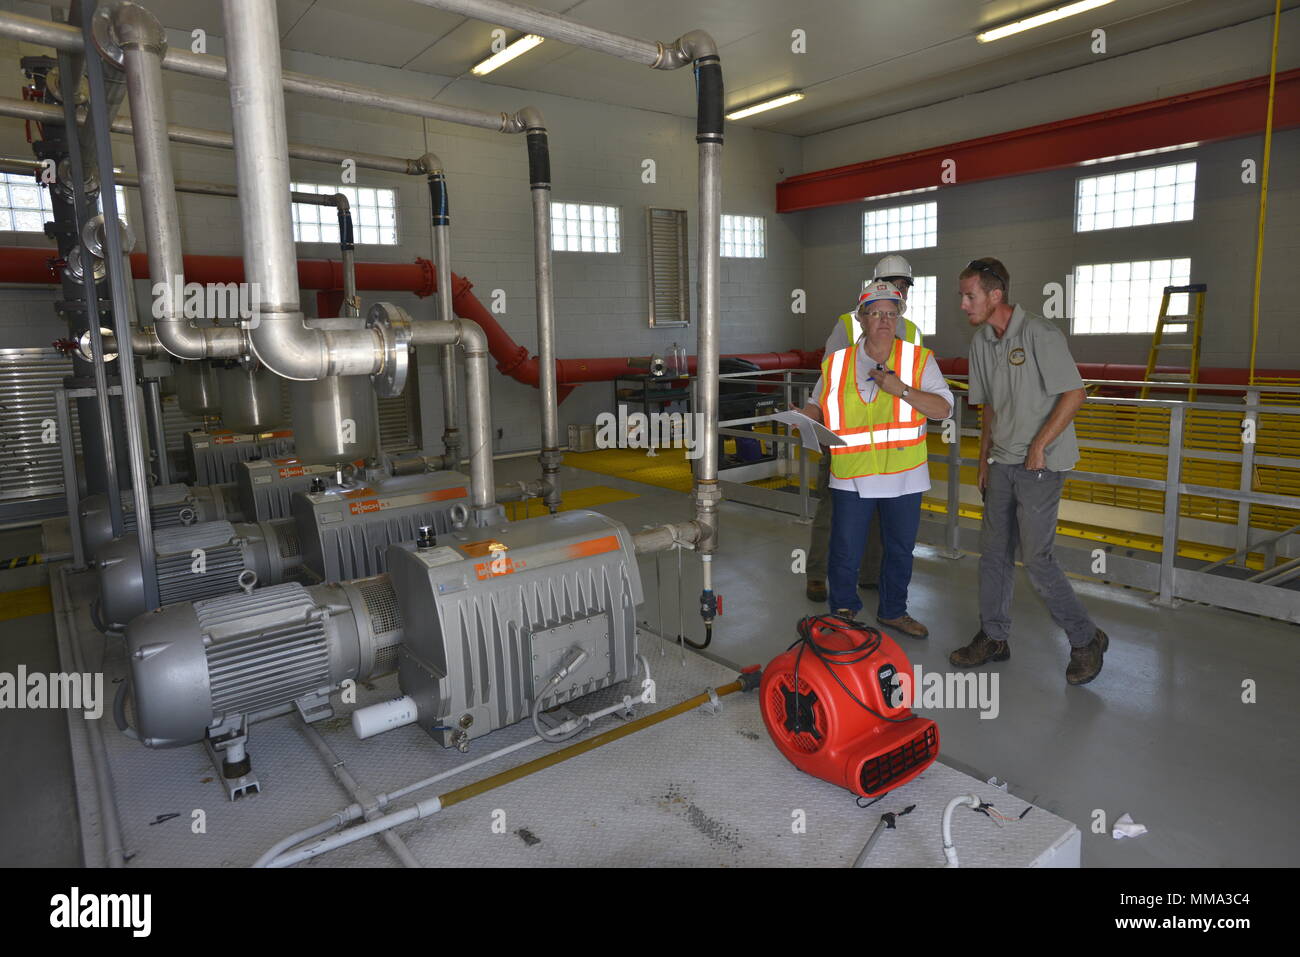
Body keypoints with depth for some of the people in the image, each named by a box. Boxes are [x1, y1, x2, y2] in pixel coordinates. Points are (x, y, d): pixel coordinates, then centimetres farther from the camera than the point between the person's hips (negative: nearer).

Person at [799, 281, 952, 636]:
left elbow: (944, 408, -7)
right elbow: (817, 404, 15)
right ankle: (844, 610, 26)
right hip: (850, 477, -1)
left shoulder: (918, 359, 1)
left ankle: (893, 611, 35)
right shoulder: (836, 364, 4)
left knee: (900, 548, 15)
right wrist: (805, 421, -6)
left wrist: (901, 389, -19)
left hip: (903, 475, 1)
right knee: (845, 551, 4)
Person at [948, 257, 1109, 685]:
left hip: (1040, 464, -7)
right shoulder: (981, 341, 9)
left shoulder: (1039, 333, -14)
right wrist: (984, 459, 16)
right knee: (993, 551, 10)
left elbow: (1074, 393, -14)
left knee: (1036, 557, -7)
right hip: (1002, 462, 7)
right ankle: (994, 637, 23)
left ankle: (1086, 639, 12)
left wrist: (1038, 445, -17)